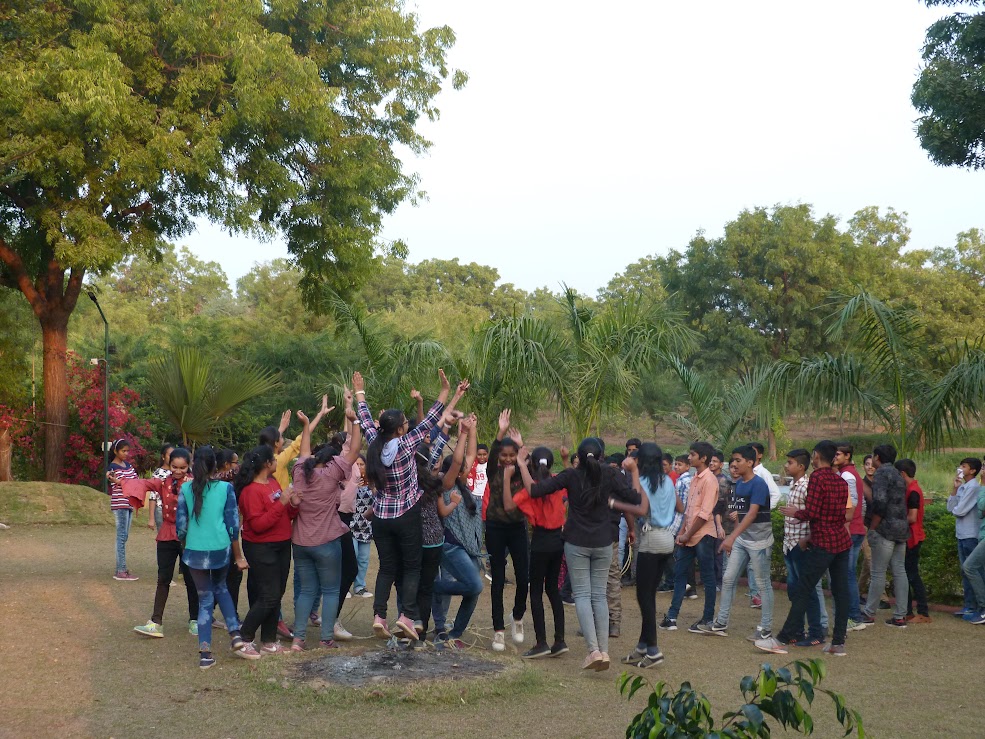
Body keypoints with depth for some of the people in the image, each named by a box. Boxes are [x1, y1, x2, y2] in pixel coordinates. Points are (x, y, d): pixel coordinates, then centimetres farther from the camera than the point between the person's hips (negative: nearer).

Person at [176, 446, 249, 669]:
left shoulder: (186, 489, -2)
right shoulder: (225, 488, -5)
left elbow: (180, 525, 0)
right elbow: (233, 525, -4)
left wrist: (184, 548, 19)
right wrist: (238, 556, 5)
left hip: (195, 551, 0)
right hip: (221, 550, 0)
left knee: (205, 599, 11)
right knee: (220, 588, 25)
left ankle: (205, 653, 8)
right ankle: (235, 635, 12)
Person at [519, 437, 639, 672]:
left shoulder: (571, 475, -8)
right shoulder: (610, 475, -5)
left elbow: (534, 490, -12)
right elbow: (635, 499, -7)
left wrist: (522, 465, -2)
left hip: (576, 542, -2)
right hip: (603, 543, 2)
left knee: (582, 594, 2)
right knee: (599, 595, 10)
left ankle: (594, 650, -11)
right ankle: (604, 651, 4)